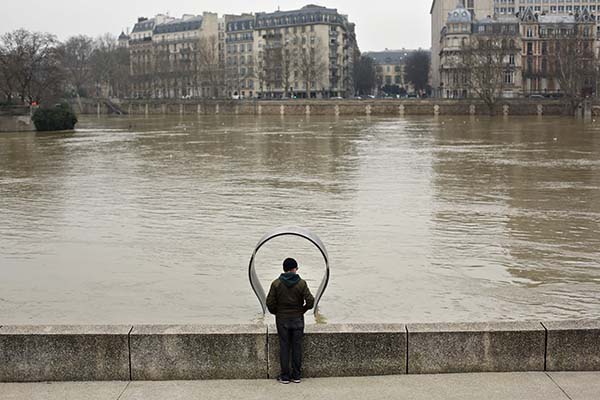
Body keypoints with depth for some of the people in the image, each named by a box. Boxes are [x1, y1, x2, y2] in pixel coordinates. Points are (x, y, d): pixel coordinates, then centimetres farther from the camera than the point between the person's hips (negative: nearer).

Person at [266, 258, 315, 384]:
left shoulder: (276, 284, -6)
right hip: (298, 319, 0)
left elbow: (270, 302, -7)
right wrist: (303, 309, 7)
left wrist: (276, 312, 10)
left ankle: (285, 376, 7)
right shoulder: (301, 283, -7)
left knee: (284, 347, 5)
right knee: (297, 347, 8)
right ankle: (297, 376, 12)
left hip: (282, 320, 0)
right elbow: (310, 301, -11)